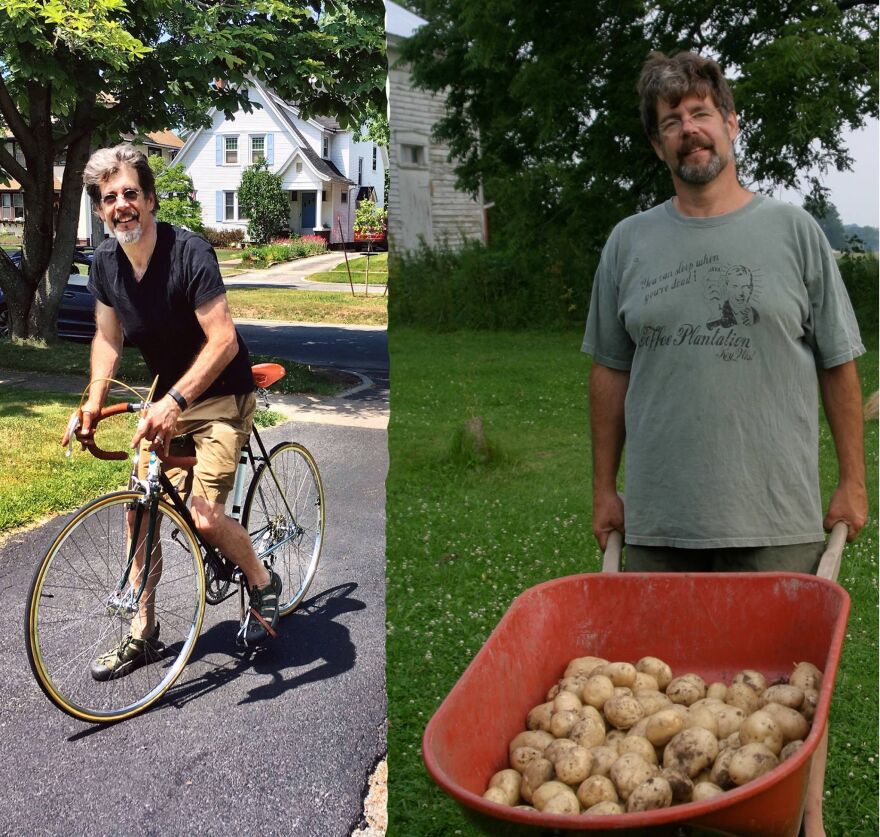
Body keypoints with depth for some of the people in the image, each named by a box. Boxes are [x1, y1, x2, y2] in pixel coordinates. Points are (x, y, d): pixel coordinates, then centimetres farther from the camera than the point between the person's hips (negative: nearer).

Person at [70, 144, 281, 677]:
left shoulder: (189, 253, -24)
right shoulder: (106, 262, -4)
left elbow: (224, 341, -28)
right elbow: (109, 338, 6)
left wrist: (175, 402, -36)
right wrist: (94, 401, -9)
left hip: (221, 396, -6)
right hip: (167, 394, 6)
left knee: (204, 516, -15)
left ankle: (264, 583, 15)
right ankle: (143, 633, 15)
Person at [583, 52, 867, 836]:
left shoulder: (793, 231, 4)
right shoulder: (629, 243, 7)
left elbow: (839, 365, 6)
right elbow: (610, 373, 11)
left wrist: (853, 481, 4)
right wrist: (604, 488, 10)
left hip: (778, 516, -1)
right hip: (659, 517, 2)